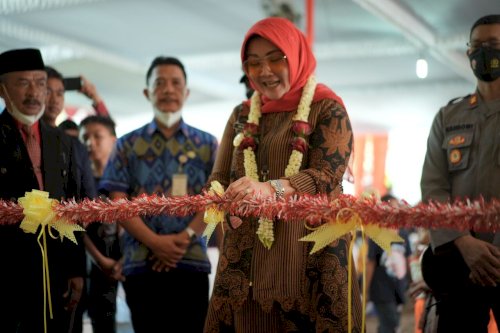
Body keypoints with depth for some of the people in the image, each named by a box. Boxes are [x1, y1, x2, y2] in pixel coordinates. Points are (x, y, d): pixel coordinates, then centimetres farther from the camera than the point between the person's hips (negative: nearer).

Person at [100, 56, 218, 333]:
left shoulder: (207, 144, 12)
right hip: (141, 262, 0)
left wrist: (185, 237, -13)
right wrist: (155, 242, -12)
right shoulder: (128, 145, 9)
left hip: (192, 261, 1)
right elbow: (117, 202, 1)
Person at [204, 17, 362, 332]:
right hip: (248, 253, 4)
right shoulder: (243, 114, 15)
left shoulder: (327, 108, -1)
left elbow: (327, 176, -14)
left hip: (310, 249, -4)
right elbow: (219, 176, 11)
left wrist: (271, 189, -32)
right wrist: (222, 201, -13)